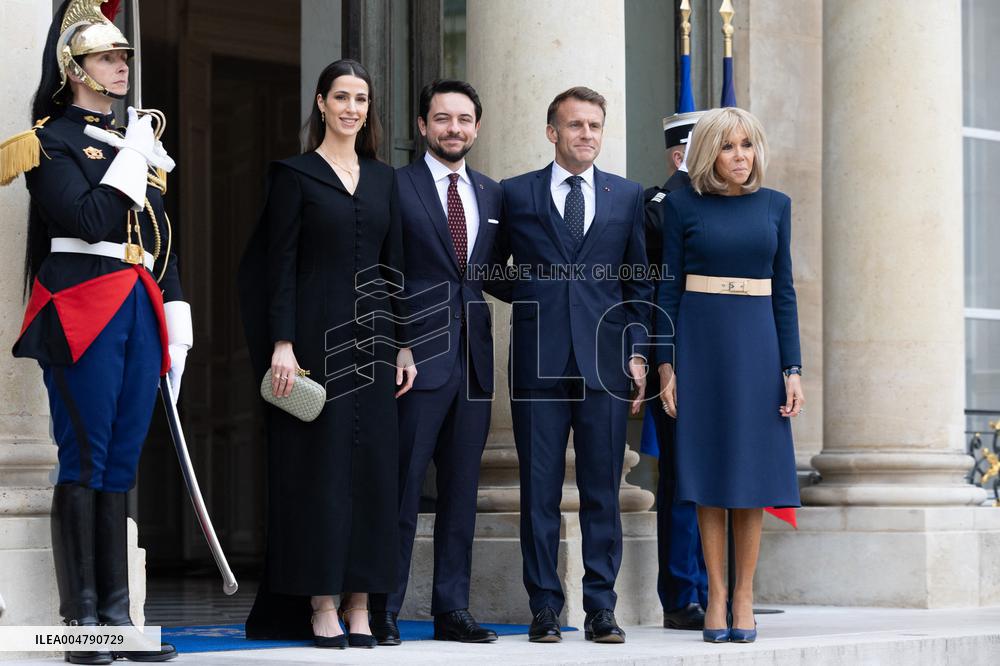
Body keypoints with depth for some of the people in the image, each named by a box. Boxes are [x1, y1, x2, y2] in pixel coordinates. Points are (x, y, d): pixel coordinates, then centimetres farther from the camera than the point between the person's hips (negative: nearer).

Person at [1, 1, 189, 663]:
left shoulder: (140, 141, 20)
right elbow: (86, 220, -17)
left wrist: (177, 321, 14)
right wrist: (133, 159, -9)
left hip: (141, 314, 7)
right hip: (83, 314, -7)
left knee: (120, 465, 7)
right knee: (85, 462, -6)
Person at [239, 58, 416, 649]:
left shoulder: (383, 178, 13)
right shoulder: (295, 174, -1)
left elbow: (394, 263, 13)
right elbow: (280, 263, -5)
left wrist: (403, 344, 8)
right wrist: (282, 343, -13)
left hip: (372, 334, 5)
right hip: (316, 333, -5)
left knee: (371, 464, 3)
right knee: (319, 464, -3)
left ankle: (359, 606, 7)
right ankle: (321, 607, 2)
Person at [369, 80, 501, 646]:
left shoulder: (491, 195, 15)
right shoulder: (396, 187, -2)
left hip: (474, 359, 5)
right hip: (418, 357, -5)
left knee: (461, 492, 8)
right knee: (402, 488, -3)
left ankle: (453, 609, 13)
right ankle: (384, 612, 3)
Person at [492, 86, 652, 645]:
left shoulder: (627, 196, 11)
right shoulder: (516, 195, 8)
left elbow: (638, 282, 11)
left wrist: (637, 352, 4)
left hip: (605, 362, 1)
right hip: (538, 362, -1)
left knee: (603, 491, 2)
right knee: (540, 490, 1)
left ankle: (601, 607, 7)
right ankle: (545, 607, 6)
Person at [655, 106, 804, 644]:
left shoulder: (774, 206, 8)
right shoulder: (682, 205, 2)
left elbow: (783, 290, 8)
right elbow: (669, 287, 2)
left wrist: (792, 368, 1)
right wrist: (665, 363, -5)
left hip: (757, 342, 2)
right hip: (700, 341, -2)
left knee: (751, 468, 0)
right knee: (709, 467, 0)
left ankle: (744, 596, 6)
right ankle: (716, 595, 6)